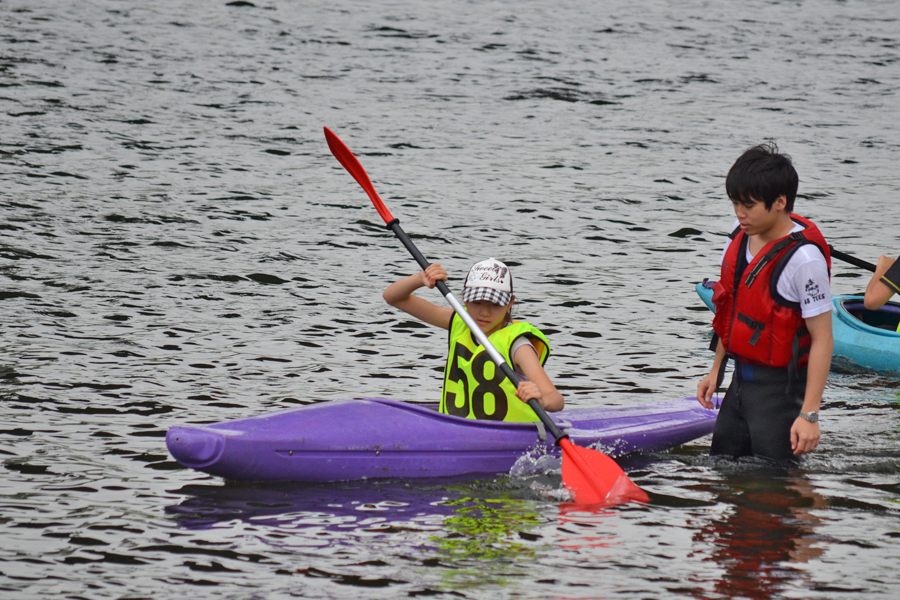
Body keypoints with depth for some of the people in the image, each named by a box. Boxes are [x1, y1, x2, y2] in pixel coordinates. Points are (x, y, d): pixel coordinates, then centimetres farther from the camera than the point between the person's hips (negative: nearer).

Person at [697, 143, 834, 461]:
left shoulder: (803, 258, -21)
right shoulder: (741, 237, 2)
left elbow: (822, 340, -20)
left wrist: (809, 414, -23)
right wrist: (717, 369, 20)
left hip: (779, 387, -8)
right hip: (741, 381, 8)